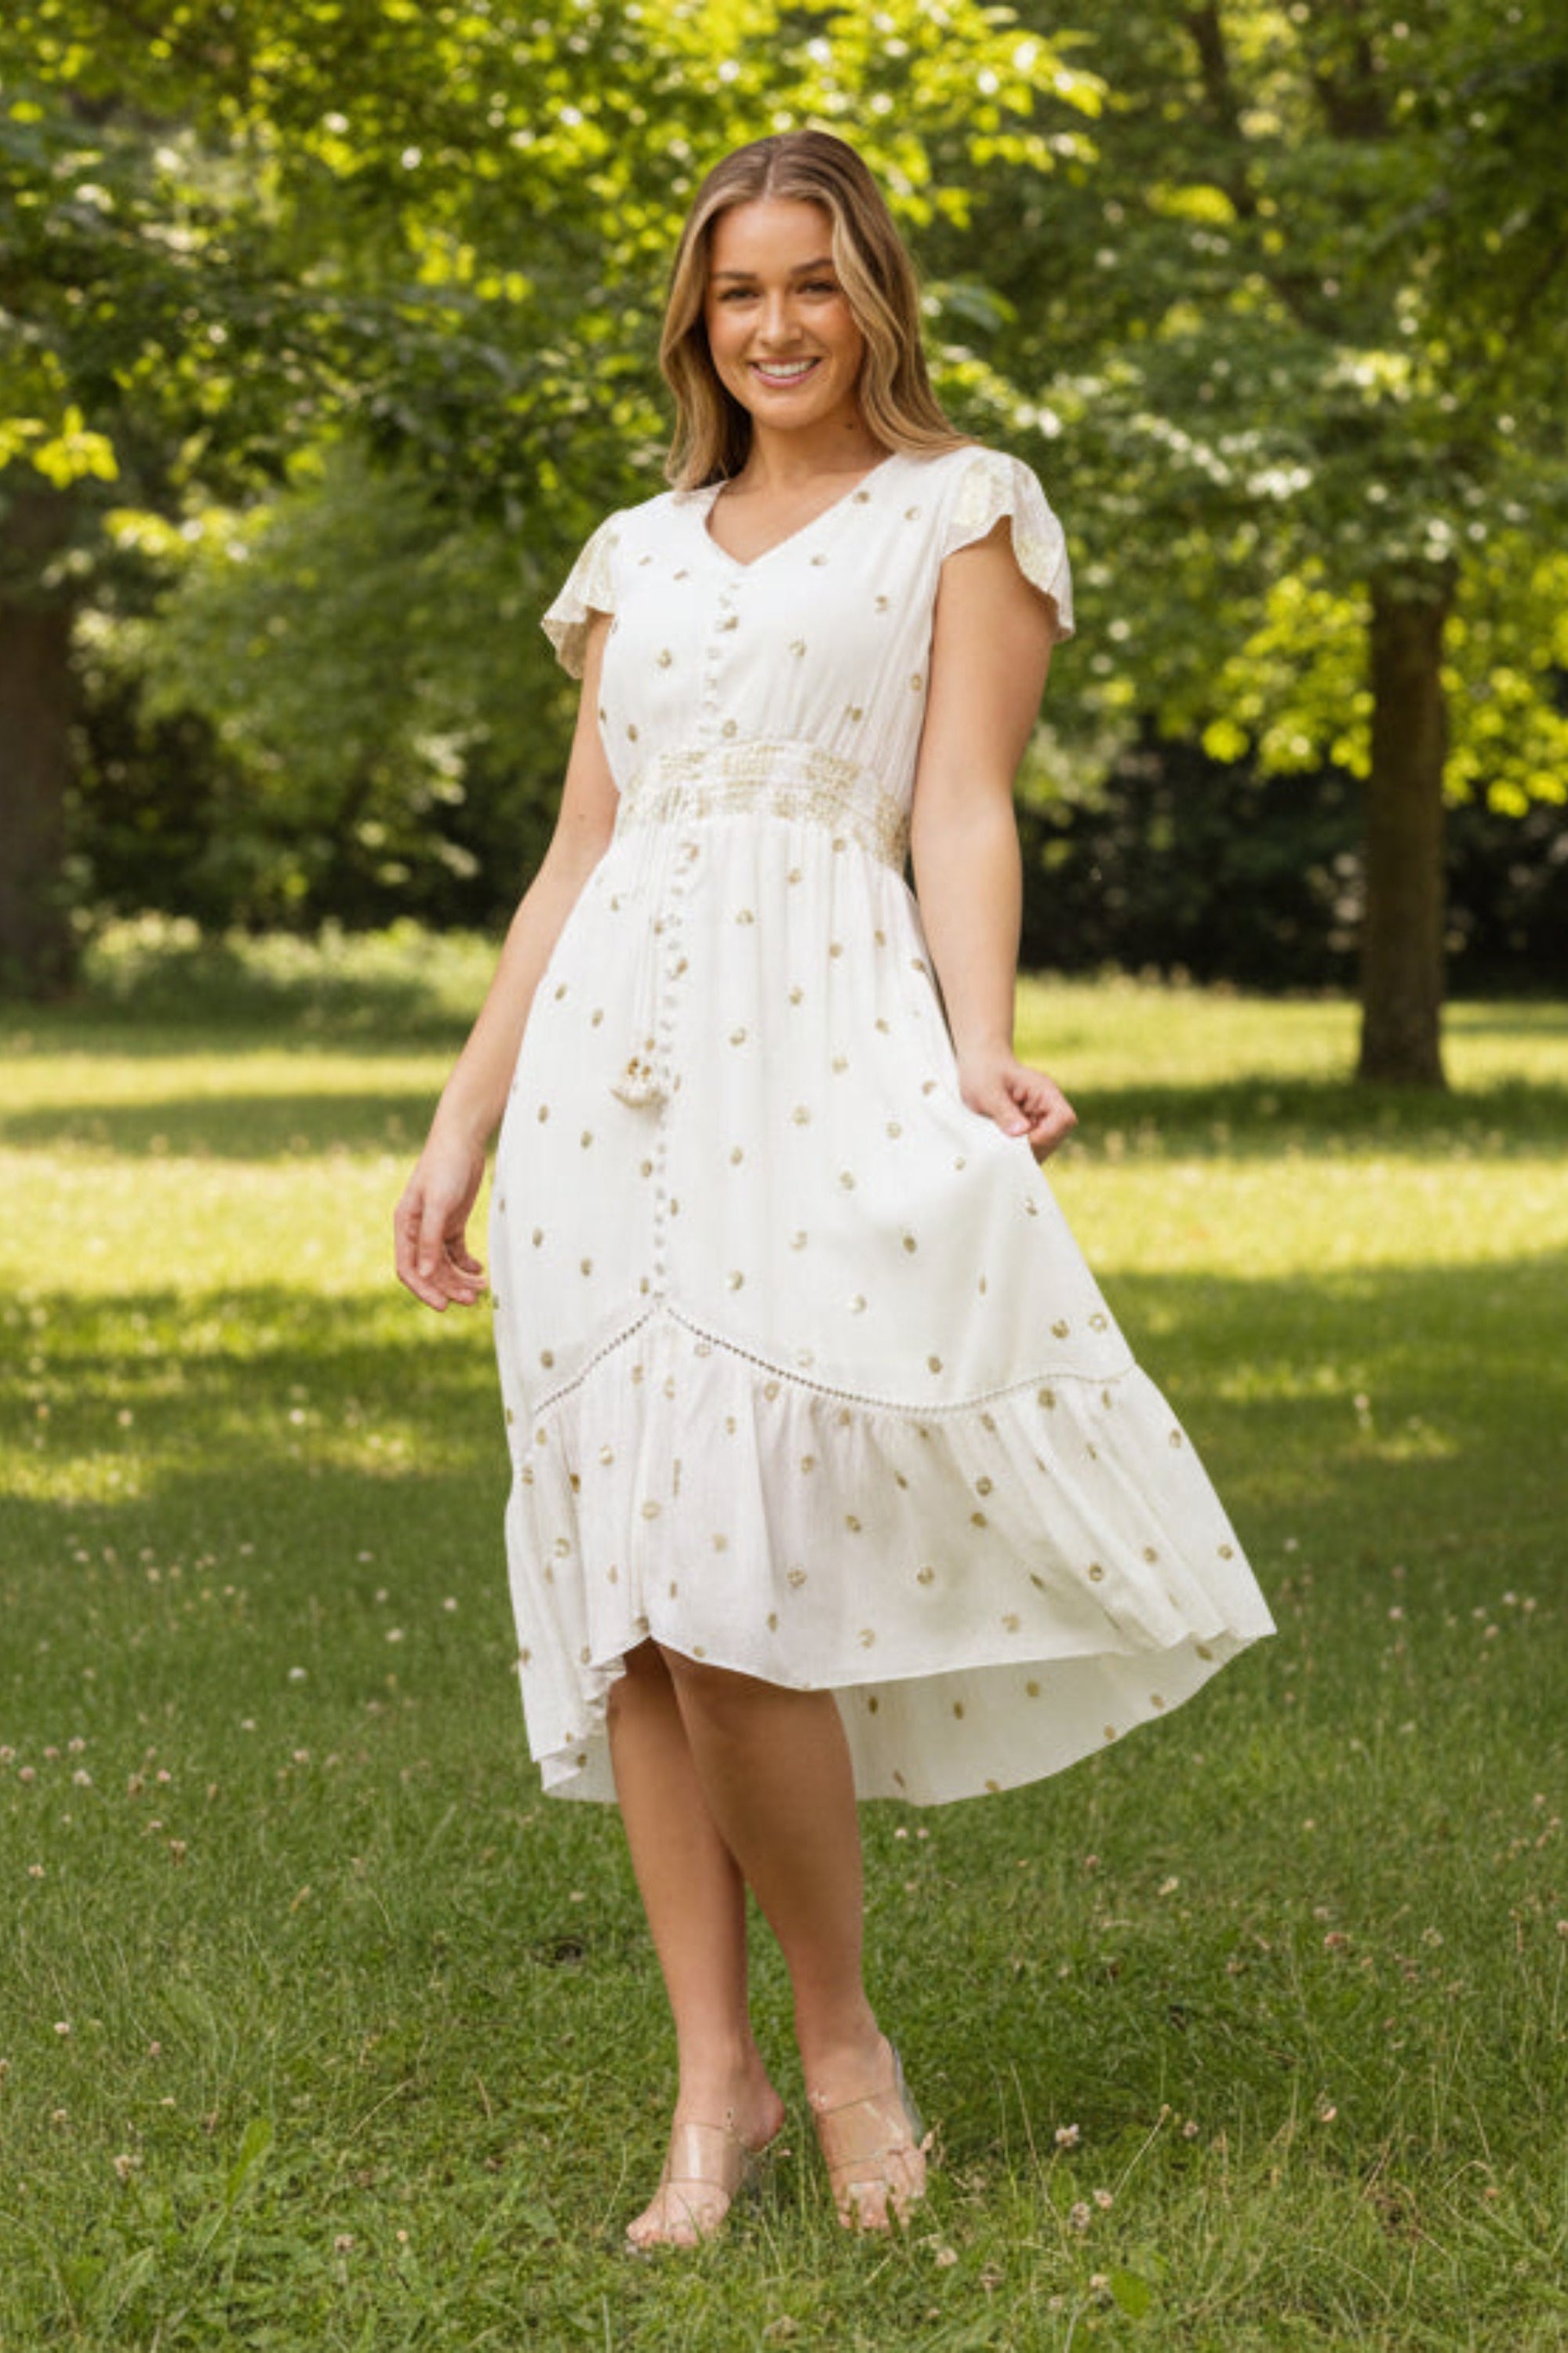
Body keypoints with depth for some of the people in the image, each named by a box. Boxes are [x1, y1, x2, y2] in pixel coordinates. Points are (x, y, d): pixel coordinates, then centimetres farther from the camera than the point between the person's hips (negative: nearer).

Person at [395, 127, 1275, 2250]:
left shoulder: (966, 513, 9)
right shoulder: (641, 552, 22)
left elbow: (962, 813, -3)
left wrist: (979, 1050, -20)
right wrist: (464, 1121, 15)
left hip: (822, 1052, -5)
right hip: (609, 1061, 5)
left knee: (725, 1580, -15)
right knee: (631, 1590, 0)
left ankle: (840, 2035, 6)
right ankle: (715, 2081, 8)